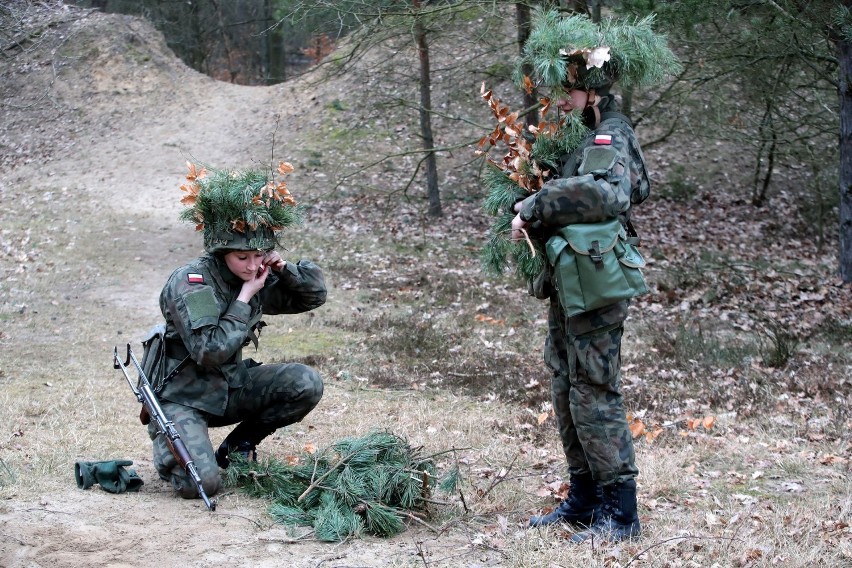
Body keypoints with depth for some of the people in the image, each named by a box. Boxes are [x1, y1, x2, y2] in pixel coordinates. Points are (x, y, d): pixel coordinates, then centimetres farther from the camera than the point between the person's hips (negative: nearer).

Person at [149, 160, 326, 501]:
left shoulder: (258, 277, -1)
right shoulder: (189, 283, -21)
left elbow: (315, 294, 10)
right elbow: (210, 352, -28)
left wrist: (284, 269, -9)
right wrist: (244, 298, -25)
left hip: (229, 386, 6)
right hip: (183, 395, -6)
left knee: (306, 384, -15)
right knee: (201, 483, -27)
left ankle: (237, 446, 5)